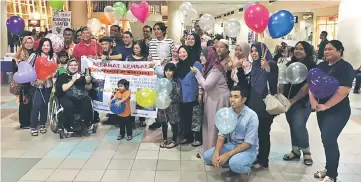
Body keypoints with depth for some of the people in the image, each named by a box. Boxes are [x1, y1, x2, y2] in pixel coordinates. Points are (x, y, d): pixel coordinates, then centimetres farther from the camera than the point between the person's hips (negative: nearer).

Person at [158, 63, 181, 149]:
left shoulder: (176, 83, -8)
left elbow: (178, 96, -11)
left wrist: (169, 99, -20)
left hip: (172, 107, -4)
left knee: (173, 124, 7)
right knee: (163, 124, 14)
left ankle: (174, 141, 22)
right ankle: (165, 139, 30)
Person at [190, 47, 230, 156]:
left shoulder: (216, 69, -17)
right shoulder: (208, 67, 11)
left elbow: (206, 85, -20)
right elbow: (204, 84, 13)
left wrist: (197, 73, -12)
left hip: (218, 100, -9)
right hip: (211, 99, 9)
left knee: (215, 126, -2)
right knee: (208, 125, 13)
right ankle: (208, 150, 24)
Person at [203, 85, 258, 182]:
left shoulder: (252, 116, -20)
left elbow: (248, 143, -21)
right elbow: (221, 135, -4)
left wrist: (227, 155, -27)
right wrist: (216, 153, -22)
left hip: (248, 149, -6)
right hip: (230, 145, 6)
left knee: (235, 163, -36)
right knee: (207, 156, -12)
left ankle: (246, 171, 0)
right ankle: (233, 165, 9)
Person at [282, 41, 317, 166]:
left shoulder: (312, 67, -8)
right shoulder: (290, 64, 10)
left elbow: (308, 86, -14)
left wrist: (294, 100, -14)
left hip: (302, 102, -6)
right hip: (288, 101, 6)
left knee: (298, 126, -10)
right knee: (293, 126, 10)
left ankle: (306, 151, 10)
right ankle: (295, 151, 23)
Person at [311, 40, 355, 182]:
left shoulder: (345, 67, -11)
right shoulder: (321, 66, 8)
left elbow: (343, 91, -20)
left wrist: (325, 105, -22)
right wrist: (313, 100, -14)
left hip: (338, 111, -6)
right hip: (322, 109, 6)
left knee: (329, 140, -9)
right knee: (326, 139, 13)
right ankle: (329, 168, 29)